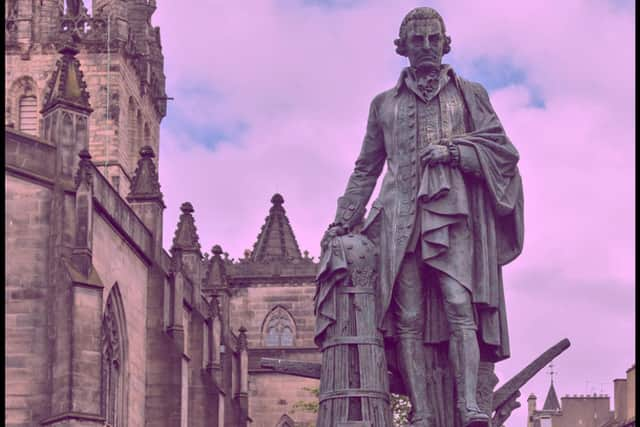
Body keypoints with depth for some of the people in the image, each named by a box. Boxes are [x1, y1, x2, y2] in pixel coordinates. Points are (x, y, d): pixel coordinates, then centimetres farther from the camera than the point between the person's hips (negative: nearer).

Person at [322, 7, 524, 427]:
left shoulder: (469, 94, 16)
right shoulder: (385, 104, 20)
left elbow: (504, 150, 9)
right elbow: (366, 169, 23)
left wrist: (453, 151, -5)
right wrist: (344, 219, 15)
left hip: (452, 213, -1)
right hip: (401, 215, 2)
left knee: (459, 305, -18)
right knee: (408, 319, -8)